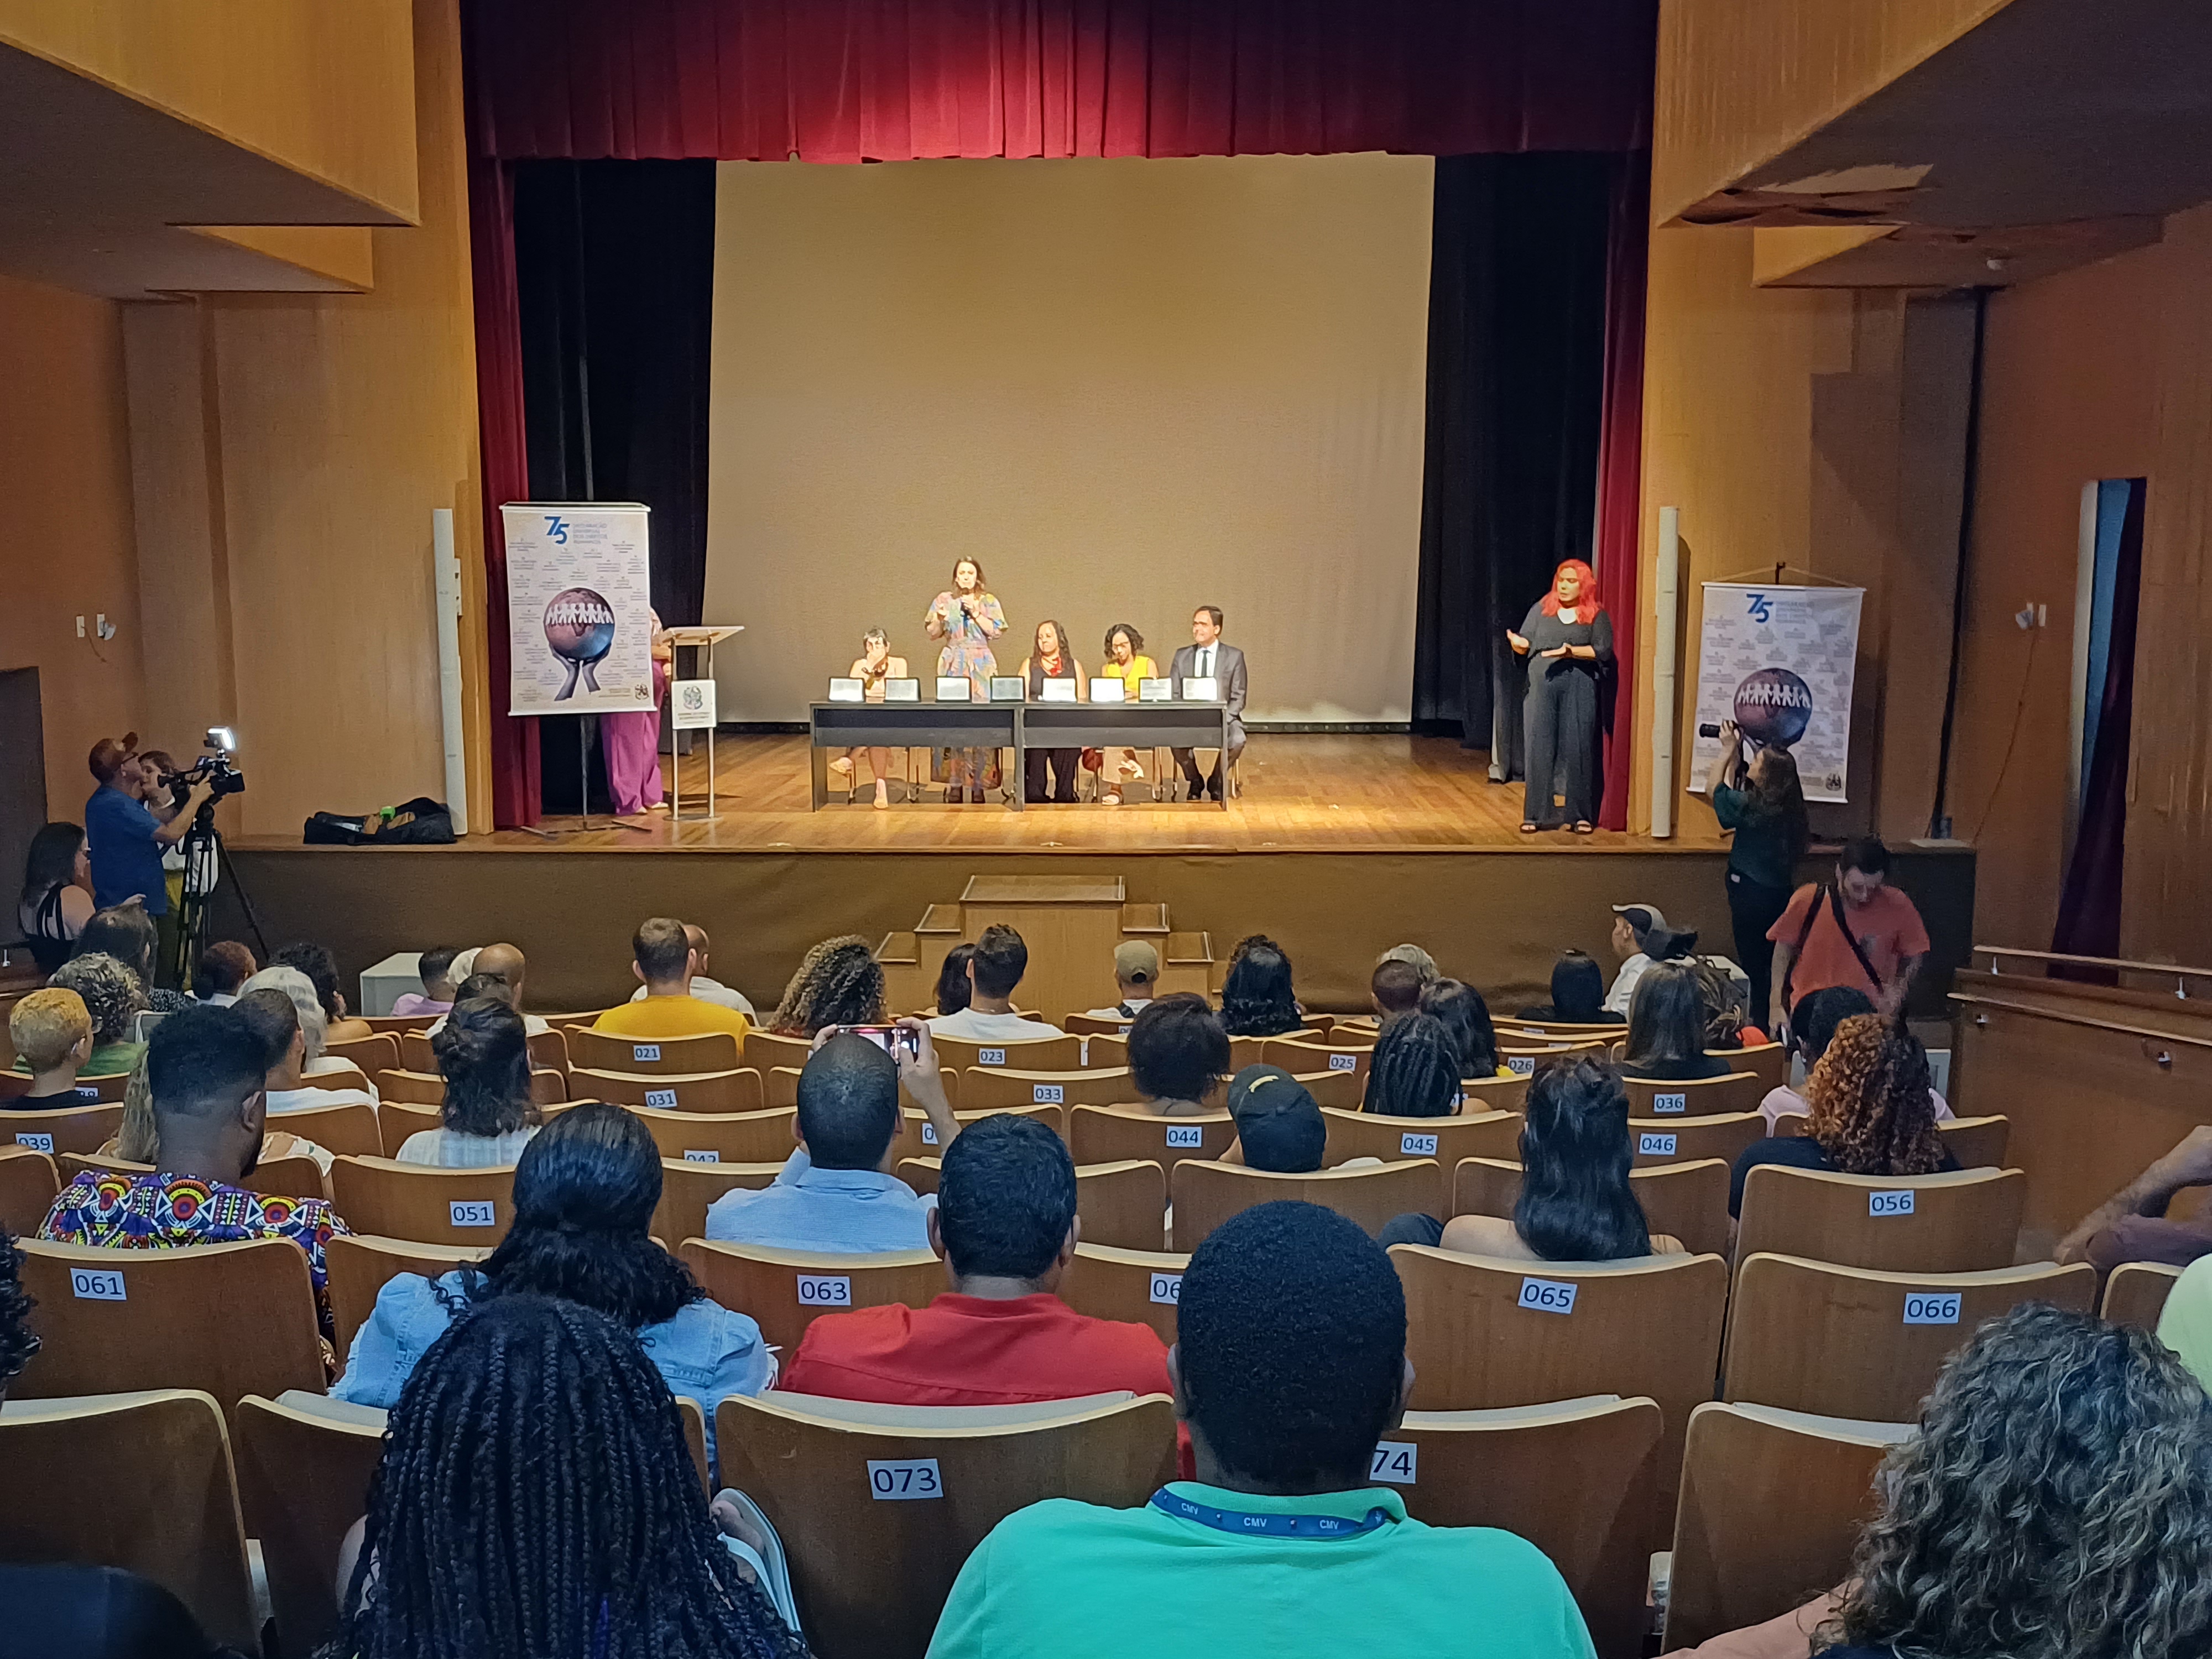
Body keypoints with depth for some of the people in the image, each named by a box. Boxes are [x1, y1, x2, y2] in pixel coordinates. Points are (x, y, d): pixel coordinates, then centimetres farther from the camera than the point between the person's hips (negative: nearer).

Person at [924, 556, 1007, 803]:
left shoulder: (988, 601, 8)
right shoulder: (944, 600, 9)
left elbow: (996, 632, -2)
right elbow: (933, 634, 8)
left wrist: (976, 614, -10)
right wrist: (940, 619, -11)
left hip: (981, 665, -1)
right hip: (953, 664, 1)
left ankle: (978, 784, -2)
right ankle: (953, 784, -3)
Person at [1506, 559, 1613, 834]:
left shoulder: (1597, 616, 5)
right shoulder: (1541, 610, 12)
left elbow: (1603, 651, -5)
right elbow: (1525, 645, 10)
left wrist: (1571, 651, -18)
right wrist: (1517, 643, -13)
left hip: (1579, 690, -2)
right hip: (1542, 687, 2)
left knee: (1578, 748, -2)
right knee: (1539, 749, 0)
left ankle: (1581, 814, 5)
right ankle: (1535, 814, 5)